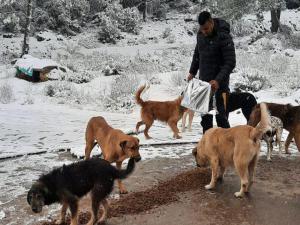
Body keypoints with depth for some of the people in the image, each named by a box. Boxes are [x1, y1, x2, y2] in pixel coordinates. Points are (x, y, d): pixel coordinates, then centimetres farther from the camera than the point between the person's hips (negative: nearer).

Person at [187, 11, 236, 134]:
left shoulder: (224, 37, -18)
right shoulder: (201, 34, 2)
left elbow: (230, 63, -20)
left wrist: (218, 80, -29)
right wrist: (192, 72, 13)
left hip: (219, 82, -7)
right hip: (204, 80, 7)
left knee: (221, 116, -5)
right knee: (205, 115, 13)